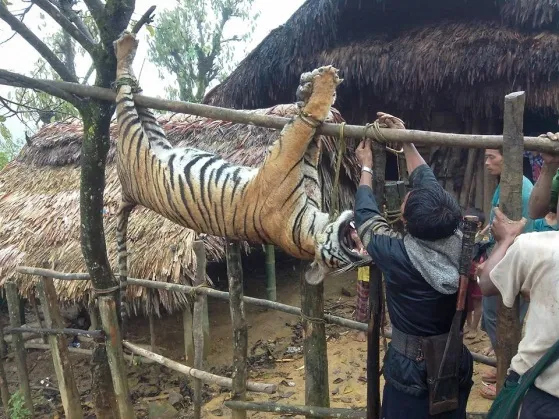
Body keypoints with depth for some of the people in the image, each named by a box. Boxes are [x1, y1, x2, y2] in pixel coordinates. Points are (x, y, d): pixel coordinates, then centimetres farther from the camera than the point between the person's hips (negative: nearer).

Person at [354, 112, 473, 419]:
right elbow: (427, 182, -3)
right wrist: (406, 141, 5)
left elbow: (365, 215, -8)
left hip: (412, 368, -4)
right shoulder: (459, 243, -16)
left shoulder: (397, 254, -27)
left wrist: (366, 167, 5)